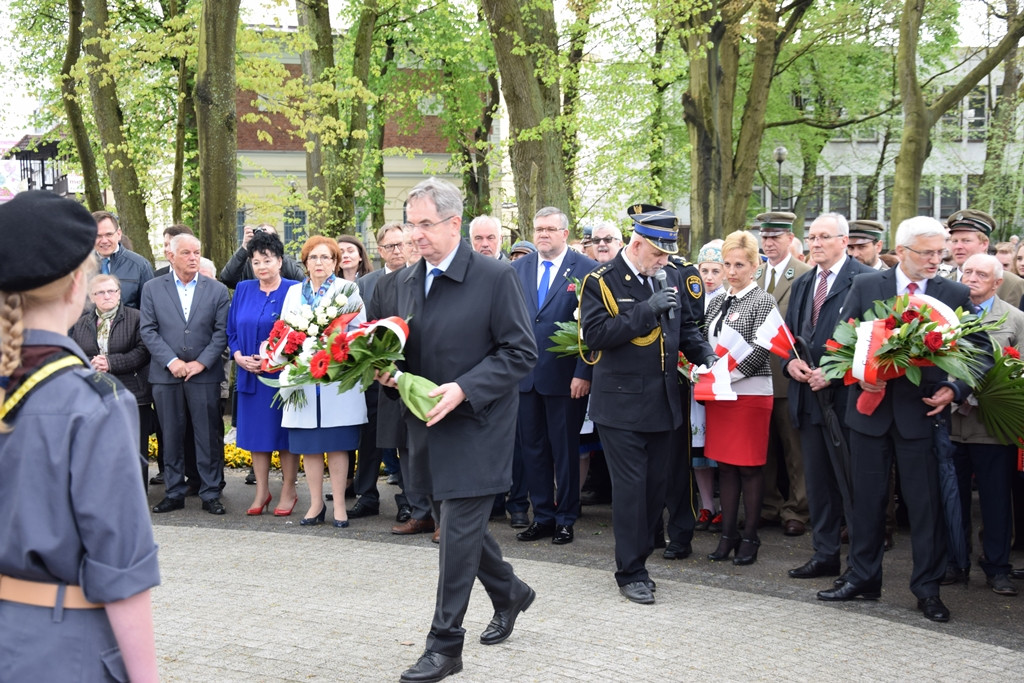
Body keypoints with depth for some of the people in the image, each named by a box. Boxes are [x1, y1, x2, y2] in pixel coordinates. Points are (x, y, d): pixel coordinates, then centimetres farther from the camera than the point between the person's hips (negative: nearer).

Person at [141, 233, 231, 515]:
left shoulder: (217, 290, 5)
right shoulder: (152, 289, 6)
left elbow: (222, 332, 1)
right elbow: (148, 330, 1)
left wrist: (201, 363, -9)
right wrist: (171, 361, -10)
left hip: (204, 374, -1)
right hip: (165, 374, 1)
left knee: (209, 436, 1)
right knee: (171, 436, 7)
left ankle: (211, 493, 10)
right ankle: (174, 493, 17)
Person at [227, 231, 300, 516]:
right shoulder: (243, 290, 9)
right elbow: (232, 330, 12)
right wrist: (238, 356, -6)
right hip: (249, 373, 4)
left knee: (284, 431, 2)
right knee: (256, 432, 8)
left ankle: (288, 491, 13)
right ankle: (262, 491, 18)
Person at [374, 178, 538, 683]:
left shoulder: (495, 277, -11)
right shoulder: (406, 282, 9)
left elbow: (521, 352, -12)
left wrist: (464, 389, -22)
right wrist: (387, 372, -4)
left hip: (475, 426, -7)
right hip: (427, 424, 7)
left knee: (458, 531, -6)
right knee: (456, 523, 17)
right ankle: (510, 593, 41)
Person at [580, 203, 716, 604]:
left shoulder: (671, 276, 8)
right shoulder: (602, 281, -9)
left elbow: (685, 326, 18)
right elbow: (594, 334, -20)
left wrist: (702, 352, -1)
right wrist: (647, 310, -24)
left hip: (662, 401, 6)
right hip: (621, 403, -6)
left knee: (656, 485, 11)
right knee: (630, 488, -3)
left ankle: (639, 556, 25)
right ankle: (631, 573, 7)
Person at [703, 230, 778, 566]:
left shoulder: (763, 301, -6)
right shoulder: (717, 303, 13)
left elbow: (760, 350, -14)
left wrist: (727, 373, -18)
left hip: (751, 393, -6)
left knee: (749, 467, 0)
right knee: (725, 465, 10)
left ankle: (749, 537, 10)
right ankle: (728, 534, 18)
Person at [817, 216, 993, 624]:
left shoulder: (955, 295, 0)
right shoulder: (865, 286, 1)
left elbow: (982, 350, -1)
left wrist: (955, 389, -16)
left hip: (921, 411, -1)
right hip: (870, 408, 1)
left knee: (926, 502, 3)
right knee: (867, 498, 11)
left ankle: (928, 589, 15)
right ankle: (863, 579, 25)